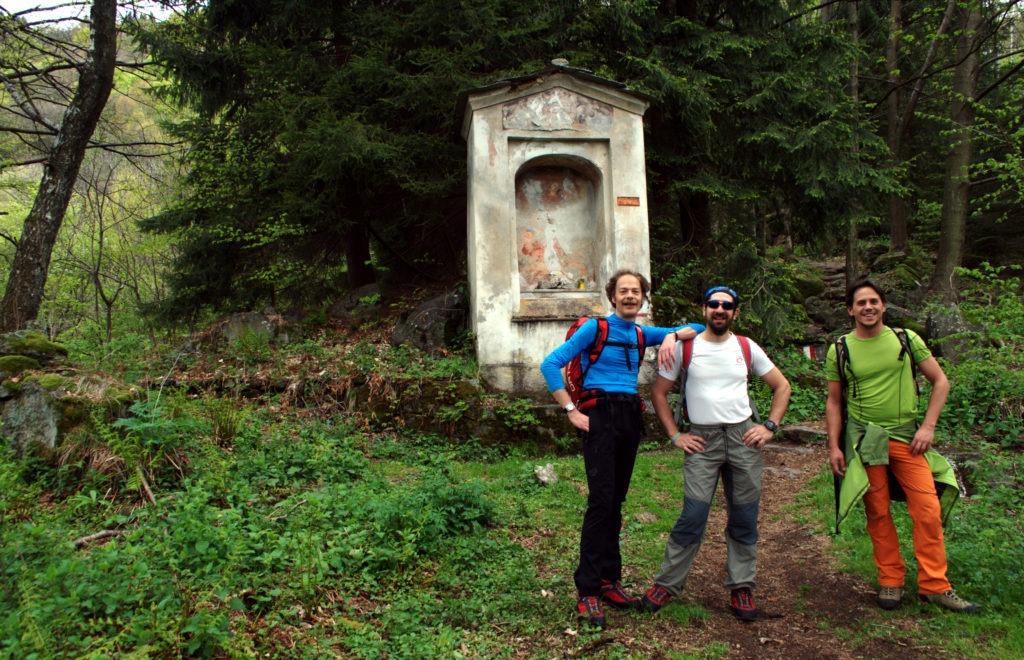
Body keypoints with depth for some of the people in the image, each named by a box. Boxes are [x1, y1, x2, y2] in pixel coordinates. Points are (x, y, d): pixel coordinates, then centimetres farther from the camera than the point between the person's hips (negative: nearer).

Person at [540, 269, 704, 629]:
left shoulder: (642, 334, 14)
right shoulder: (596, 327, -3)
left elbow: (697, 328, 20)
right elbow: (550, 365, -9)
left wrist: (672, 336, -1)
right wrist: (572, 412, -12)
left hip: (630, 416, 6)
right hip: (601, 415, -6)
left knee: (616, 500, 10)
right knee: (601, 499, -12)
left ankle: (609, 581, 19)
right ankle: (587, 590, -4)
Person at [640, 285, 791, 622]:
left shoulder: (747, 348, 6)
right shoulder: (684, 348, 0)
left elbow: (782, 386, 14)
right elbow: (658, 392, 4)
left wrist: (769, 426, 3)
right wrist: (675, 435, -2)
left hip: (743, 437, 2)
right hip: (702, 440, -2)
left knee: (745, 519, 8)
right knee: (692, 518, -6)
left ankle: (741, 587, 22)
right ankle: (667, 583, 10)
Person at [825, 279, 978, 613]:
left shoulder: (906, 340, 1)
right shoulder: (840, 350, 0)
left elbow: (940, 381, 5)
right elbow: (834, 402, 5)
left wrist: (928, 427, -5)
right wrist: (834, 446, -1)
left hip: (906, 437, 0)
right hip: (864, 441, 0)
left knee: (929, 510, -4)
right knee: (878, 513, 6)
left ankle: (934, 585, 10)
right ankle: (891, 581, 20)